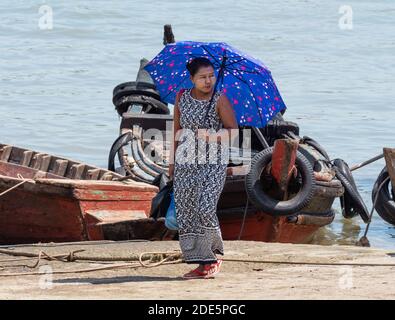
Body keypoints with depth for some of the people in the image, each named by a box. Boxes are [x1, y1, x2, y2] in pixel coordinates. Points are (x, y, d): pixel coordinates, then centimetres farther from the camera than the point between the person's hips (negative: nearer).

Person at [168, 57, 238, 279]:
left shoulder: (220, 100, -6)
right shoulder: (182, 98, 6)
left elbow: (233, 130, -4)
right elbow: (177, 130, 14)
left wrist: (212, 136, -20)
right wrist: (172, 161, 14)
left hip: (214, 163, -5)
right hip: (186, 161, 5)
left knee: (205, 208, -17)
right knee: (186, 211, 1)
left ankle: (214, 255, 3)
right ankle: (202, 263, 7)